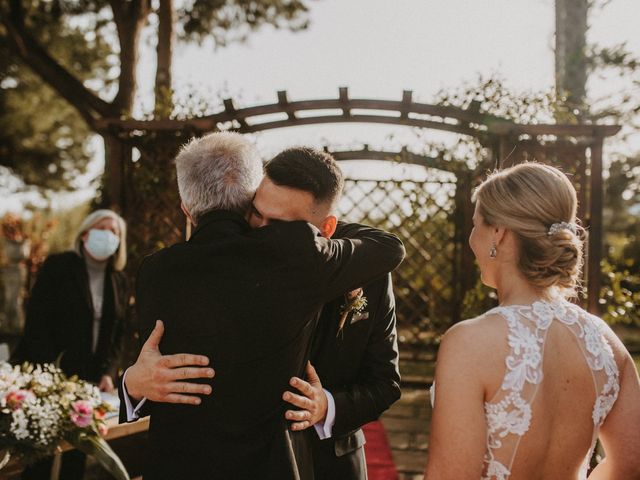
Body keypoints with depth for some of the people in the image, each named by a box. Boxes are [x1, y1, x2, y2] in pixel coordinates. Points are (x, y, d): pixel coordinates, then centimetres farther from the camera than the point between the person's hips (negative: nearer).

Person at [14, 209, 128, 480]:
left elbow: (117, 335, 12)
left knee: (75, 458, 7)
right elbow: (36, 323, -10)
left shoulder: (119, 281, 10)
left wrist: (108, 373, -3)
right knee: (42, 455, -2)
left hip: (90, 381, 4)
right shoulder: (58, 266, -5)